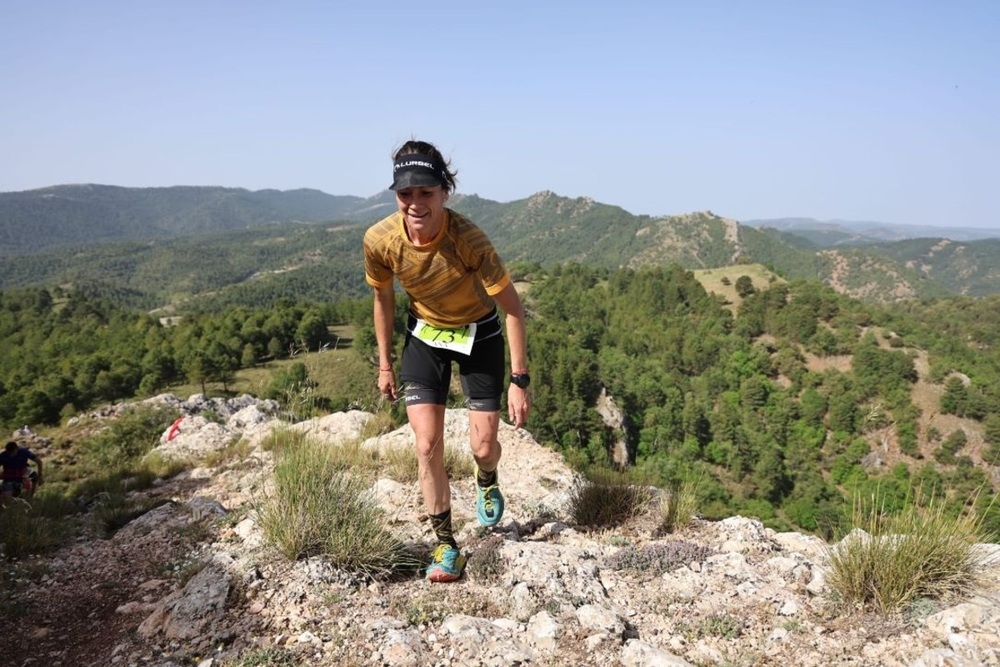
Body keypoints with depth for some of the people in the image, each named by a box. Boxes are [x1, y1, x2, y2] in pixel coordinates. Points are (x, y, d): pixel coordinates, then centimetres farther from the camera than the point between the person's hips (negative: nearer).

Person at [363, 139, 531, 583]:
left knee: (483, 447, 2)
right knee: (427, 446, -7)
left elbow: (512, 308, -24)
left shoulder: (468, 239, -33)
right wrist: (385, 364, 4)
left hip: (479, 335, -2)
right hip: (424, 335, 2)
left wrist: (520, 380, -25)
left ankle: (486, 482, 41)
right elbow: (383, 298, -3)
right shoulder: (379, 240, -23)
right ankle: (445, 543, 14)